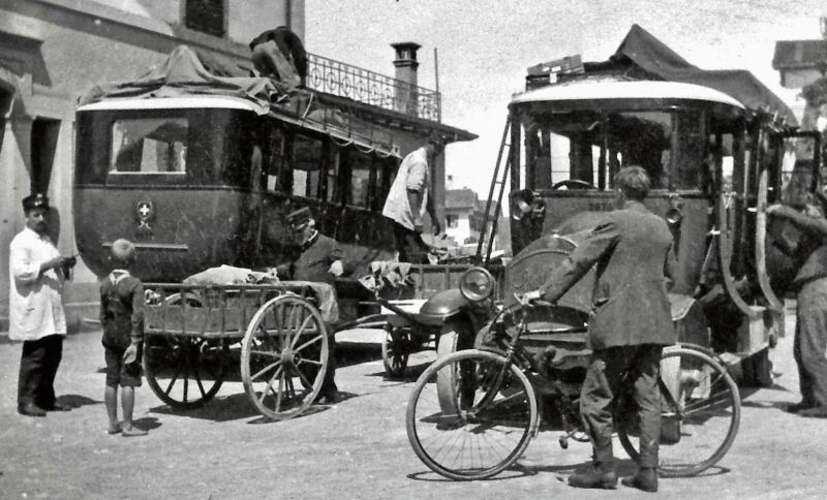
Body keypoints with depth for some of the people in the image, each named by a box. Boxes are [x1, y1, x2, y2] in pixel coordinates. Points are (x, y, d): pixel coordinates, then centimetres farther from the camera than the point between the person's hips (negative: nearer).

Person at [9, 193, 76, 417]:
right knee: (34, 356, -6)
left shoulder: (47, 241, 20)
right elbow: (20, 272, -19)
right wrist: (48, 265, -21)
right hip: (33, 310, -8)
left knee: (53, 355, 10)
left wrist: (66, 266, 9)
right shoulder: (21, 242, -7)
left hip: (52, 310, 8)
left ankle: (46, 398, 20)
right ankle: (26, 401, 0)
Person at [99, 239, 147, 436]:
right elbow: (137, 315, -18)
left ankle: (113, 423, 18)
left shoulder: (105, 284, 4)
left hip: (110, 336, 6)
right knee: (128, 380, -1)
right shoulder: (134, 284, -12)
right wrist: (135, 342, -17)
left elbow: (103, 314, 9)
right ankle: (127, 425, 2)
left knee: (111, 380, 11)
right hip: (128, 336, -6)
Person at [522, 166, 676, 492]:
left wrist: (545, 292, -6)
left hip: (618, 323, -7)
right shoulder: (662, 226, 12)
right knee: (647, 397, 8)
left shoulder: (616, 221, -8)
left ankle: (604, 469, 4)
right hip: (654, 324, 7)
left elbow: (578, 261, -10)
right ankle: (647, 471, 8)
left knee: (596, 398, 2)